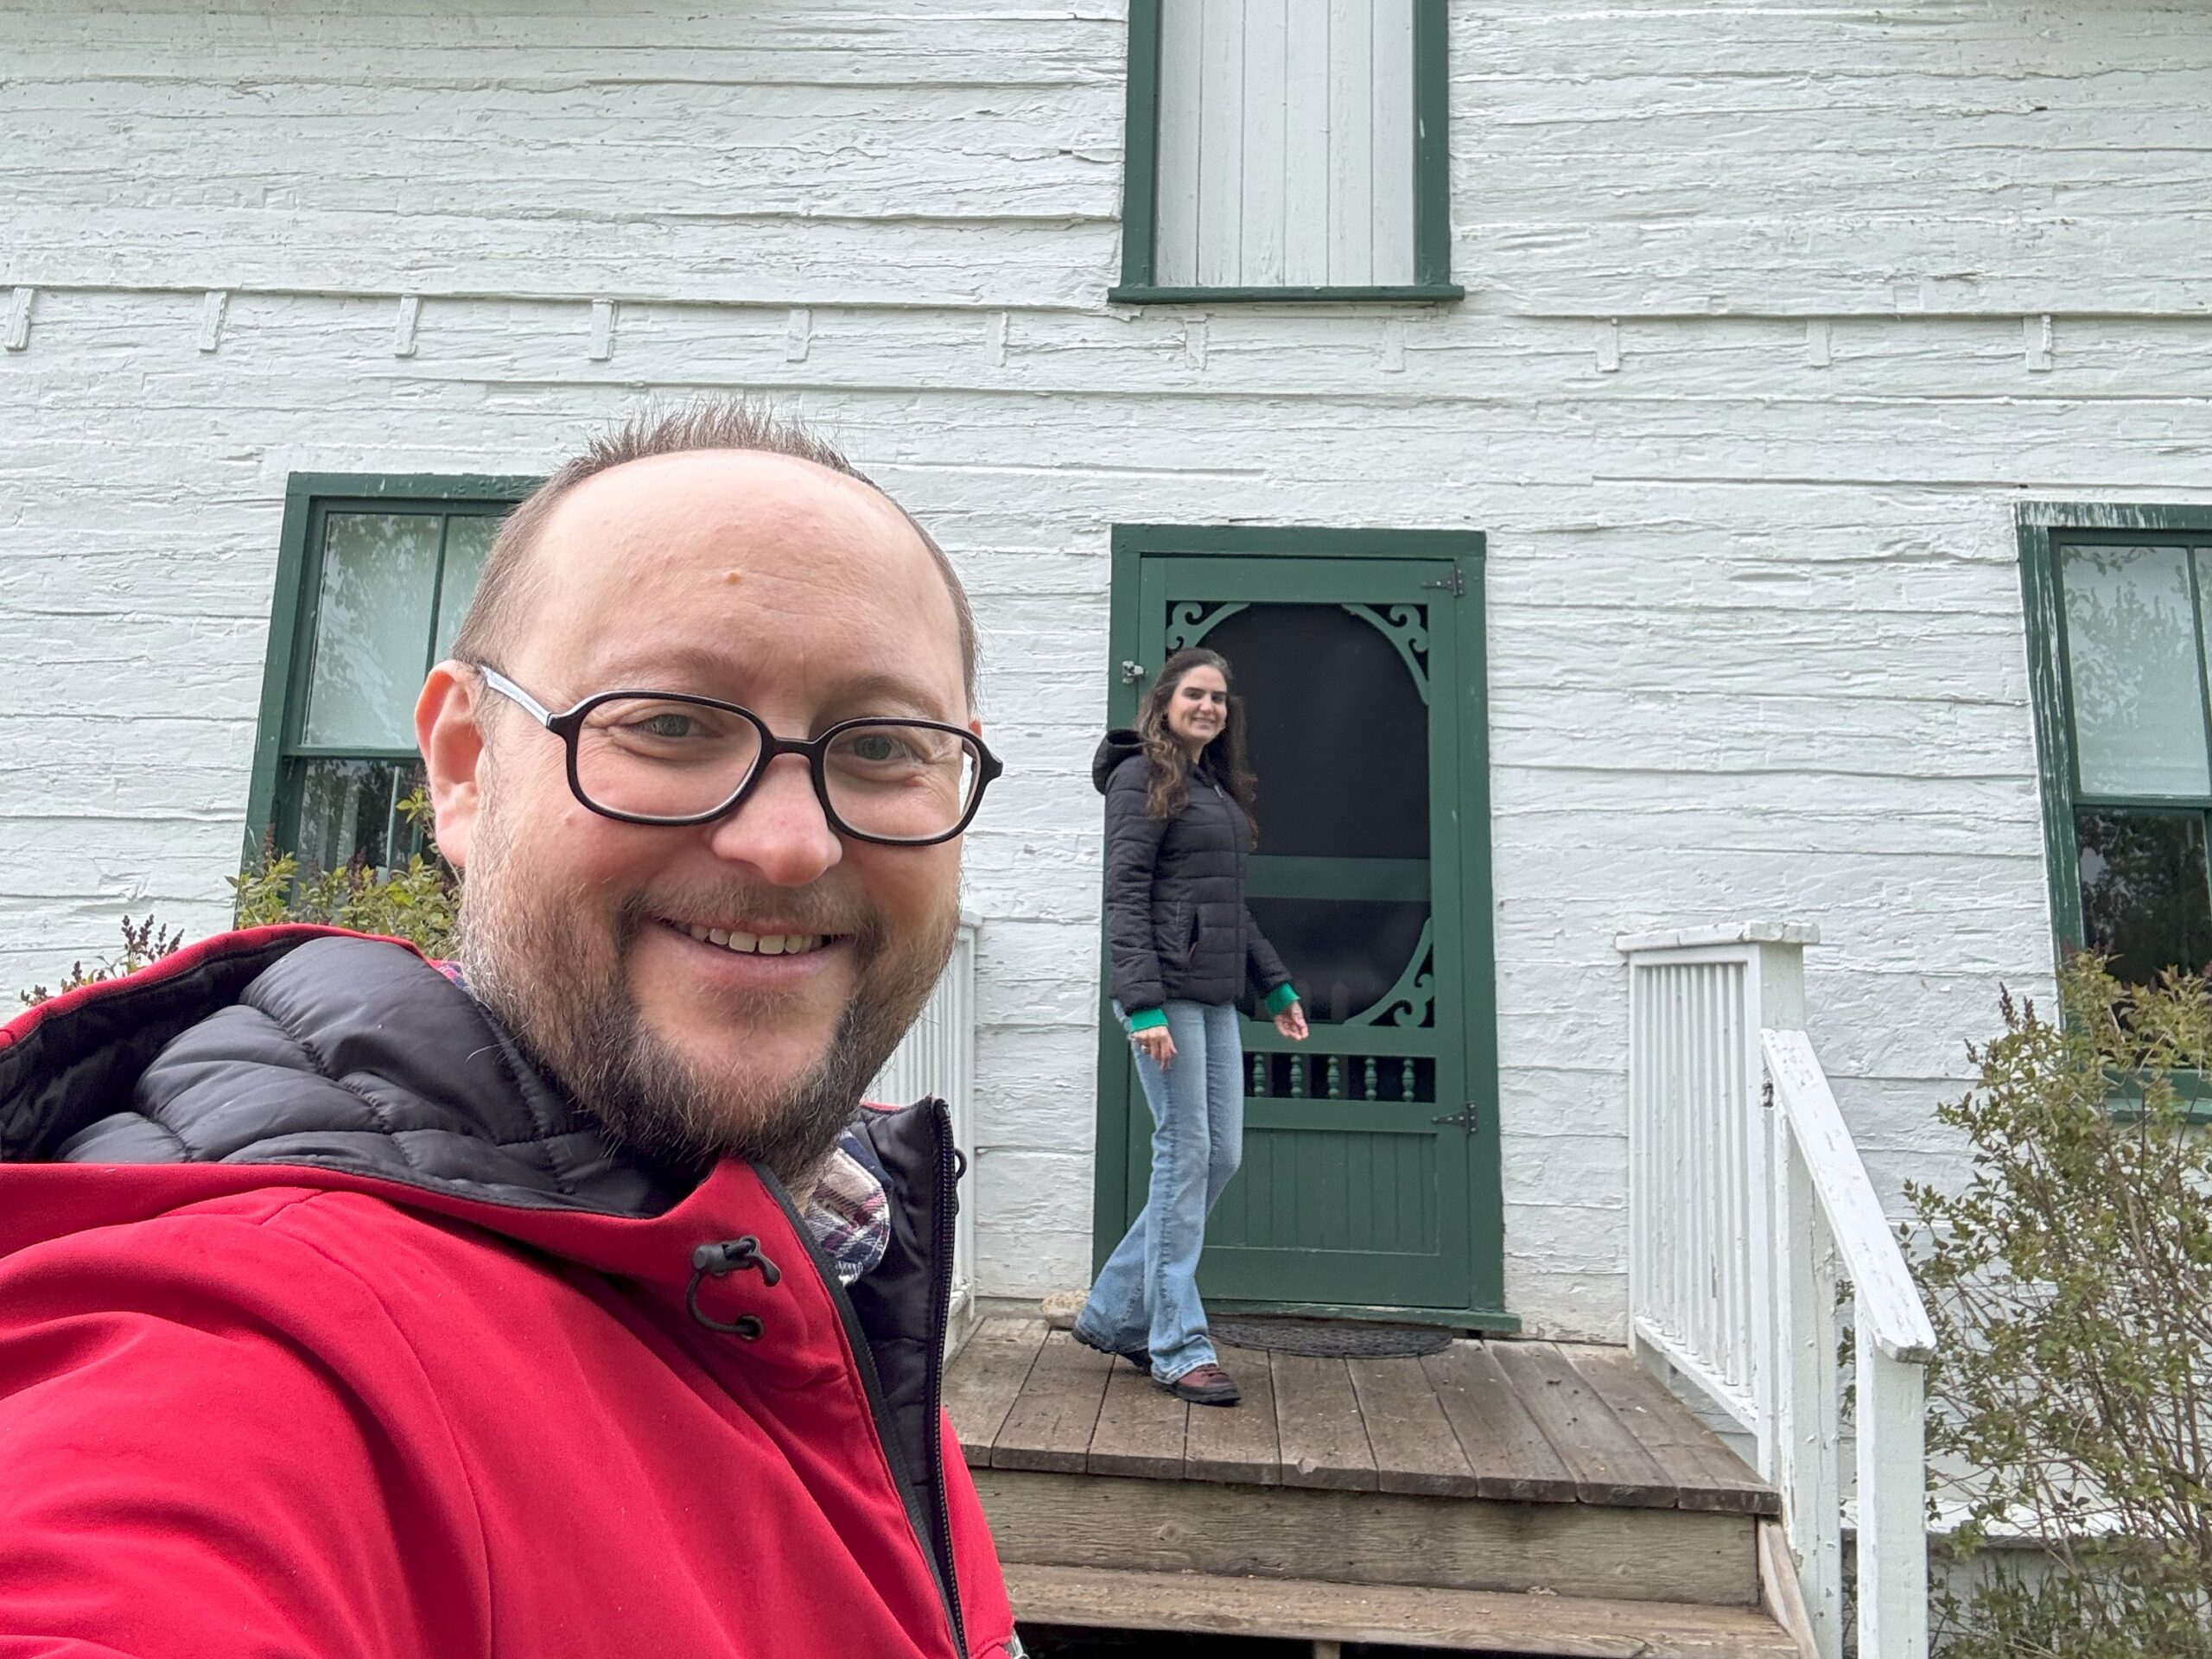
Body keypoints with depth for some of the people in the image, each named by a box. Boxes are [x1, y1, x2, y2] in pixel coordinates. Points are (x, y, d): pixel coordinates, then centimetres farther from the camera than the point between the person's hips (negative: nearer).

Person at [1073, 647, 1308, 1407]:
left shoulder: (1220, 788, 20)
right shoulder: (1140, 779, -3)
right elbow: (1125, 898, -12)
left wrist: (1275, 984, 19)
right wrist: (1143, 1004, -20)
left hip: (1216, 996, 9)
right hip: (1167, 991, -8)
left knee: (1221, 1156, 8)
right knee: (1186, 1155, -5)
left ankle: (1112, 1313, 21)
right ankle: (1179, 1347, 8)